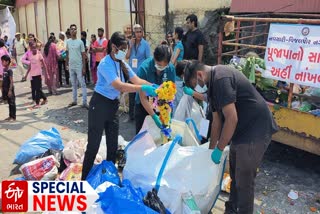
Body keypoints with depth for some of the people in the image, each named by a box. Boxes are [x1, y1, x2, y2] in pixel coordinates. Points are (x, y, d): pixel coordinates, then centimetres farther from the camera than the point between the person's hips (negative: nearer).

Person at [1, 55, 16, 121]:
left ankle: (13, 117, 7)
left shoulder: (9, 70, -15)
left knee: (12, 103, 1)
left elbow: (11, 81, -17)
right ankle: (10, 116, 23)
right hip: (5, 89, 8)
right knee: (9, 103, 14)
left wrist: (10, 90, -20)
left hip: (10, 89, -8)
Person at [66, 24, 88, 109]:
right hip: (71, 66, 4)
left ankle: (84, 102, 2)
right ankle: (74, 101, 24)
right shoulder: (68, 42, 6)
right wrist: (67, 64, 12)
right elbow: (67, 54, 13)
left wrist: (84, 67, -10)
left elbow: (83, 55, -5)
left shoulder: (80, 42, -5)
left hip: (79, 66, -4)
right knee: (73, 84, 13)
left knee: (82, 84, -2)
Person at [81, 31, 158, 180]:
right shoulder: (105, 64, -22)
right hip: (100, 104, -8)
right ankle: (85, 179, 14)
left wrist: (153, 86, -22)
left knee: (113, 145, 13)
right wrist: (144, 88, -40)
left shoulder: (122, 64, 3)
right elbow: (119, 86, -34)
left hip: (114, 104, 8)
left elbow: (137, 80, -6)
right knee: (93, 145, -1)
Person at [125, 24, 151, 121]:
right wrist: (131, 46, -11)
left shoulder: (145, 44, -6)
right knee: (131, 94, 10)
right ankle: (131, 114, 23)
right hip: (132, 72, 4)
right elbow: (127, 57, 0)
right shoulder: (131, 42, 4)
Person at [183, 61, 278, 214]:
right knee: (235, 174, 20)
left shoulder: (220, 79, -22)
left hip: (255, 132, -10)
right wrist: (211, 148, 16)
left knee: (244, 179, 1)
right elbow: (217, 120, 13)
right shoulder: (214, 83, 10)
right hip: (241, 131, 10)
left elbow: (232, 119, -26)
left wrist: (219, 149, -17)